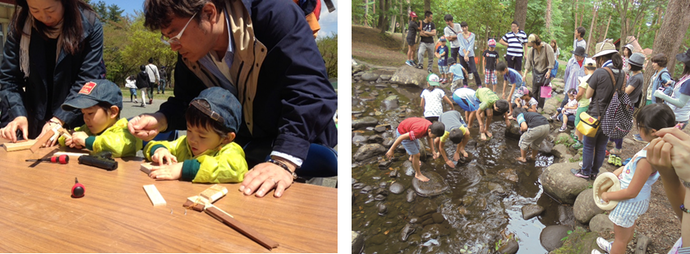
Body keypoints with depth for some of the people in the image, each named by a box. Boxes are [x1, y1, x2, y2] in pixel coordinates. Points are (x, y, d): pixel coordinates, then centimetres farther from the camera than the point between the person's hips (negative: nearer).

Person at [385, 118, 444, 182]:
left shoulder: (431, 126, -18)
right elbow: (402, 137, -35)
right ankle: (418, 174, 19)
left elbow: (429, 137, 4)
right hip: (403, 133, -8)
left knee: (416, 147, 31)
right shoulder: (419, 131, -42)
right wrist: (391, 150, -27)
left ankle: (412, 158, 64)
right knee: (416, 155, -3)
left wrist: (433, 151, -3)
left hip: (408, 130, 8)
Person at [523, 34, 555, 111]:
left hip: (544, 72, -4)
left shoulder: (547, 47, -13)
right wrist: (525, 74, -6)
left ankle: (540, 107, 9)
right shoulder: (531, 50, -3)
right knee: (534, 91, 5)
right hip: (535, 72, 4)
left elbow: (551, 61, -10)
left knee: (541, 91, -4)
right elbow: (528, 63, 0)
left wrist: (549, 71, -14)